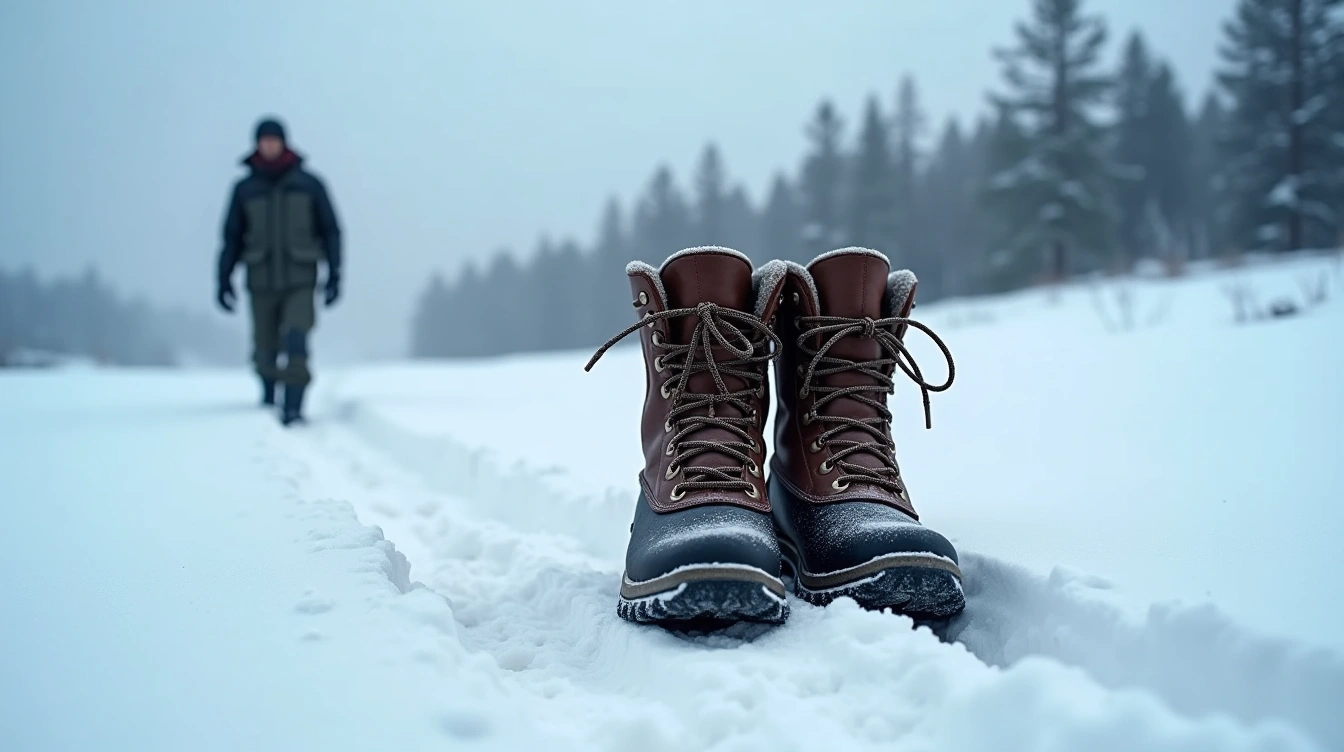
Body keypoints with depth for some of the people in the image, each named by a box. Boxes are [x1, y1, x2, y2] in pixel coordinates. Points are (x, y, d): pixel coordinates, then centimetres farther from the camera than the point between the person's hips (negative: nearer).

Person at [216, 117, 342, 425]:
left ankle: (293, 406, -17)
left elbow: (330, 231, 5)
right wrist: (224, 279, 5)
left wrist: (334, 274, -1)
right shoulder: (245, 189, 5)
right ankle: (268, 397, 30)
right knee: (265, 349, 6)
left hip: (300, 282, -2)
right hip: (261, 282, 2)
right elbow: (232, 237, 9)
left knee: (295, 341, -19)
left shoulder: (309, 184, 2)